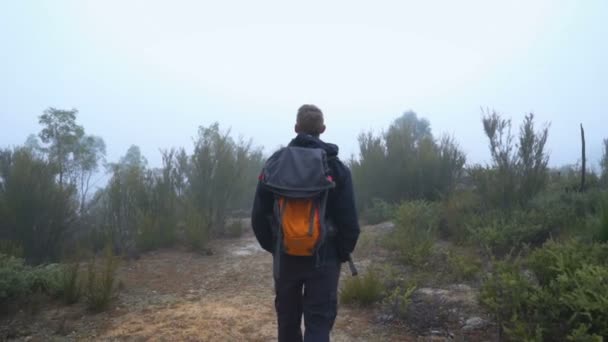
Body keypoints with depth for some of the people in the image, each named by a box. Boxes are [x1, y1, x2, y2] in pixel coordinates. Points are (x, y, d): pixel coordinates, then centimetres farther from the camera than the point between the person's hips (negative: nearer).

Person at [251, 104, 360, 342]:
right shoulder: (336, 166, -5)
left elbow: (259, 215, -1)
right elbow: (349, 219, -8)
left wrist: (272, 246, 13)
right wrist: (343, 252, 7)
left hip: (285, 256, 3)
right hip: (323, 258, -2)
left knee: (287, 320, 19)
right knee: (318, 323, 2)